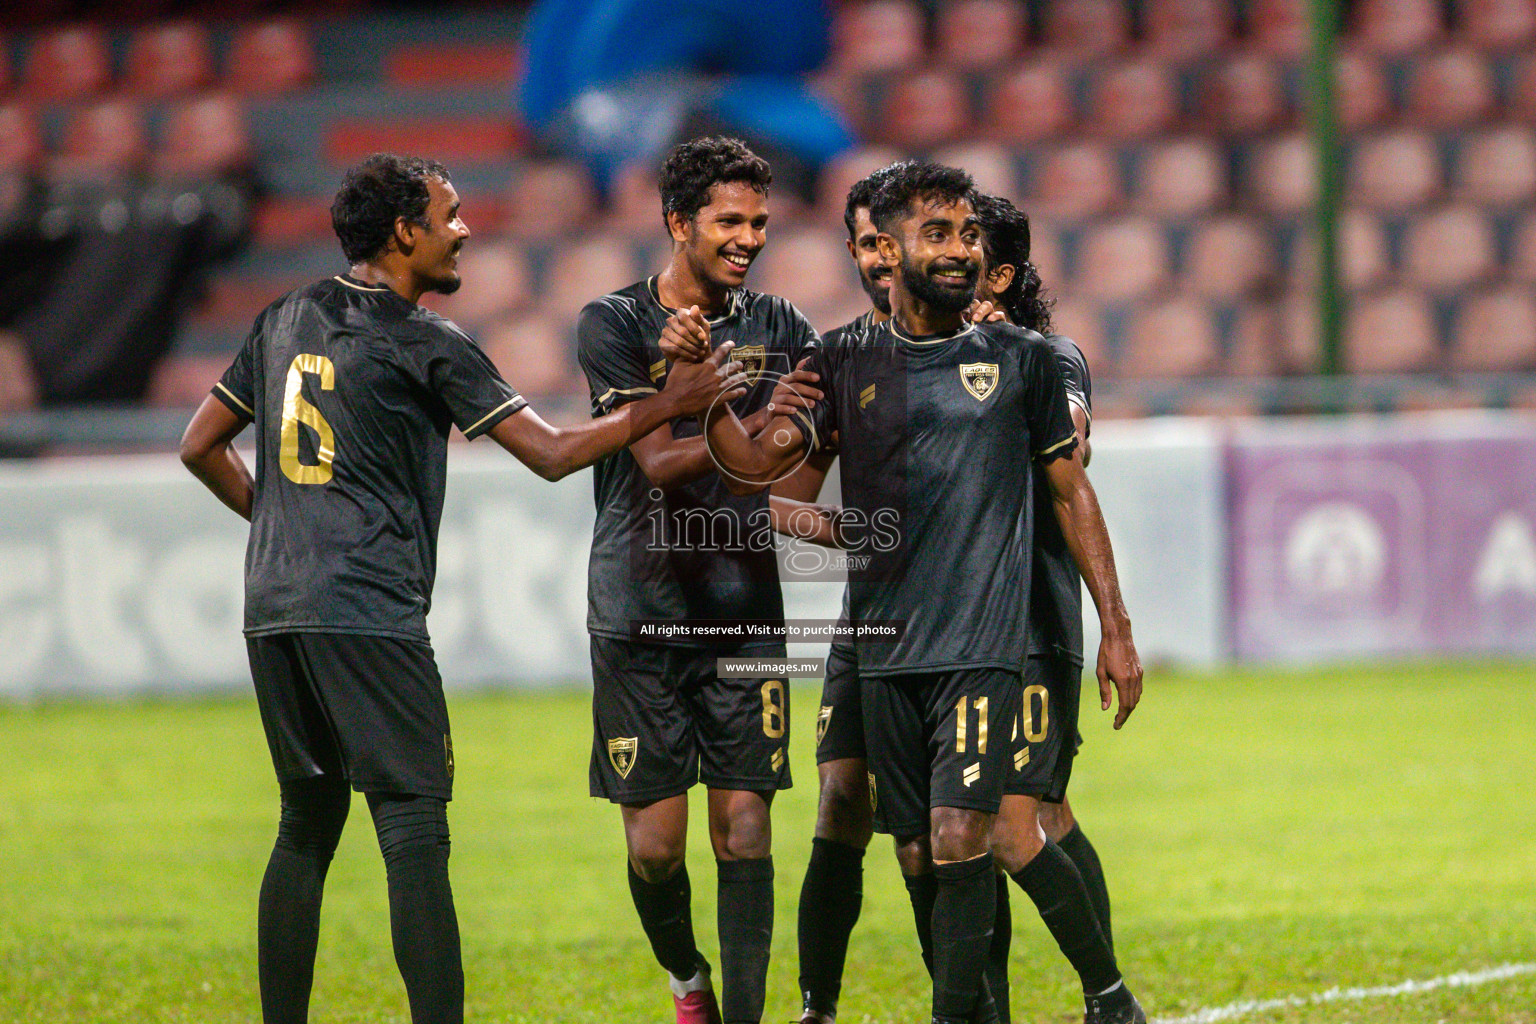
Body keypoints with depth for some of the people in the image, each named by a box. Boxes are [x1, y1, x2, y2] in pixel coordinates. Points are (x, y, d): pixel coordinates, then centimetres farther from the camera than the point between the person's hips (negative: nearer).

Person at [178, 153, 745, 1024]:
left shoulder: (285, 321, 14)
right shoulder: (424, 344, -5)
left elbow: (201, 447, 20)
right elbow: (553, 453, -5)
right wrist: (667, 404, 5)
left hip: (273, 613, 7)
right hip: (369, 615, -7)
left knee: (308, 824, 14)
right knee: (415, 829, -8)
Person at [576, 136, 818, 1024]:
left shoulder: (775, 326, 9)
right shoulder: (614, 325, -3)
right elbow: (660, 462, -12)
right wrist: (759, 426, -27)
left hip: (744, 607, 2)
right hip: (638, 609, -2)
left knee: (744, 831, -4)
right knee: (655, 842, 0)